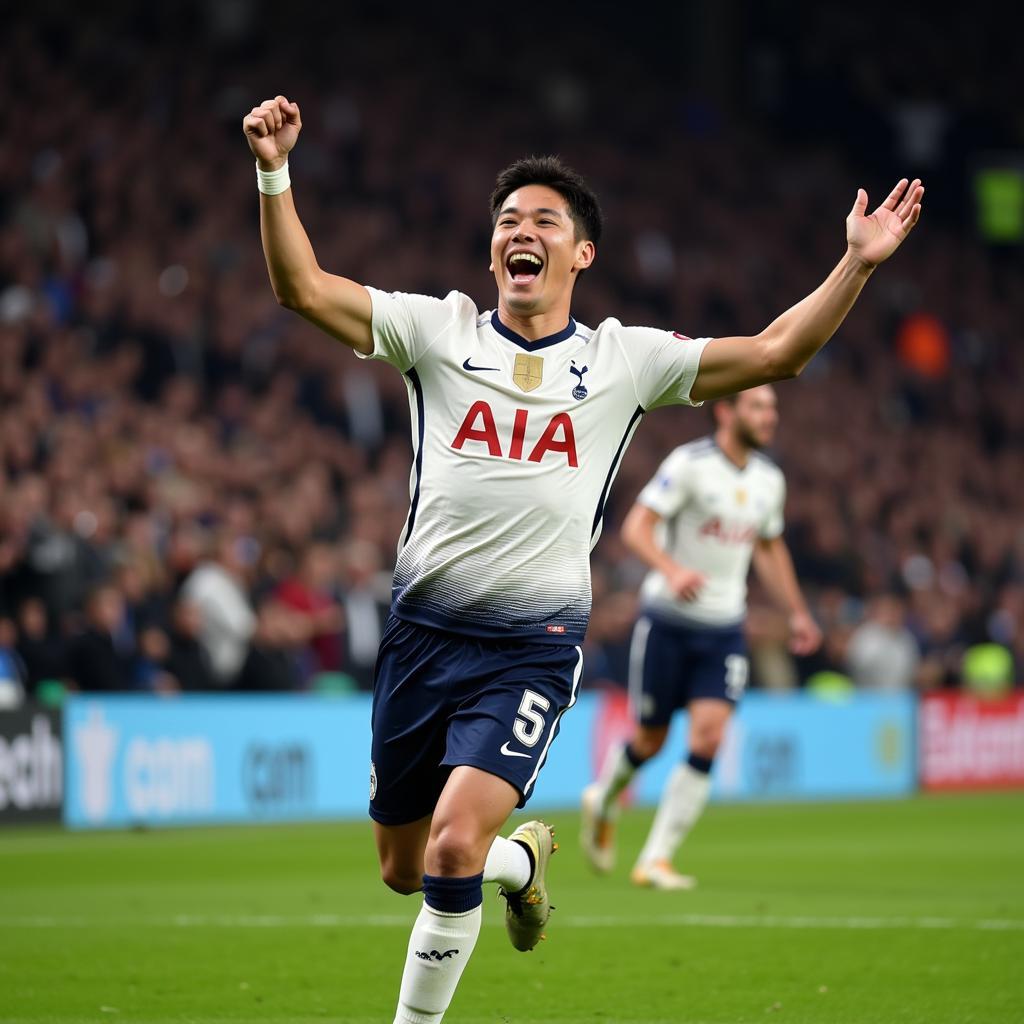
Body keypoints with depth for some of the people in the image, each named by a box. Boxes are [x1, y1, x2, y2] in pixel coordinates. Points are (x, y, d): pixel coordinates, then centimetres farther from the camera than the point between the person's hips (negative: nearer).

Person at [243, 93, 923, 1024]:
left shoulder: (624, 360, 5)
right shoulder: (438, 330, 3)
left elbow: (775, 354, 4)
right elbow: (303, 289, -5)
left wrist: (857, 264, -7)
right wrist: (274, 175, -18)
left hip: (534, 647, -2)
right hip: (424, 631, 2)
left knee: (452, 850, -20)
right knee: (403, 867, 12)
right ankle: (524, 858, 45)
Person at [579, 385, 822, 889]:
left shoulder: (769, 479, 7)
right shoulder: (690, 464, -12)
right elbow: (636, 528, -18)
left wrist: (797, 612, 23)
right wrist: (672, 570, -35)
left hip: (724, 629, 4)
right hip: (668, 620, -4)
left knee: (708, 739, -12)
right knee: (650, 741, 5)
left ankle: (656, 860, -6)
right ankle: (604, 799, 40)